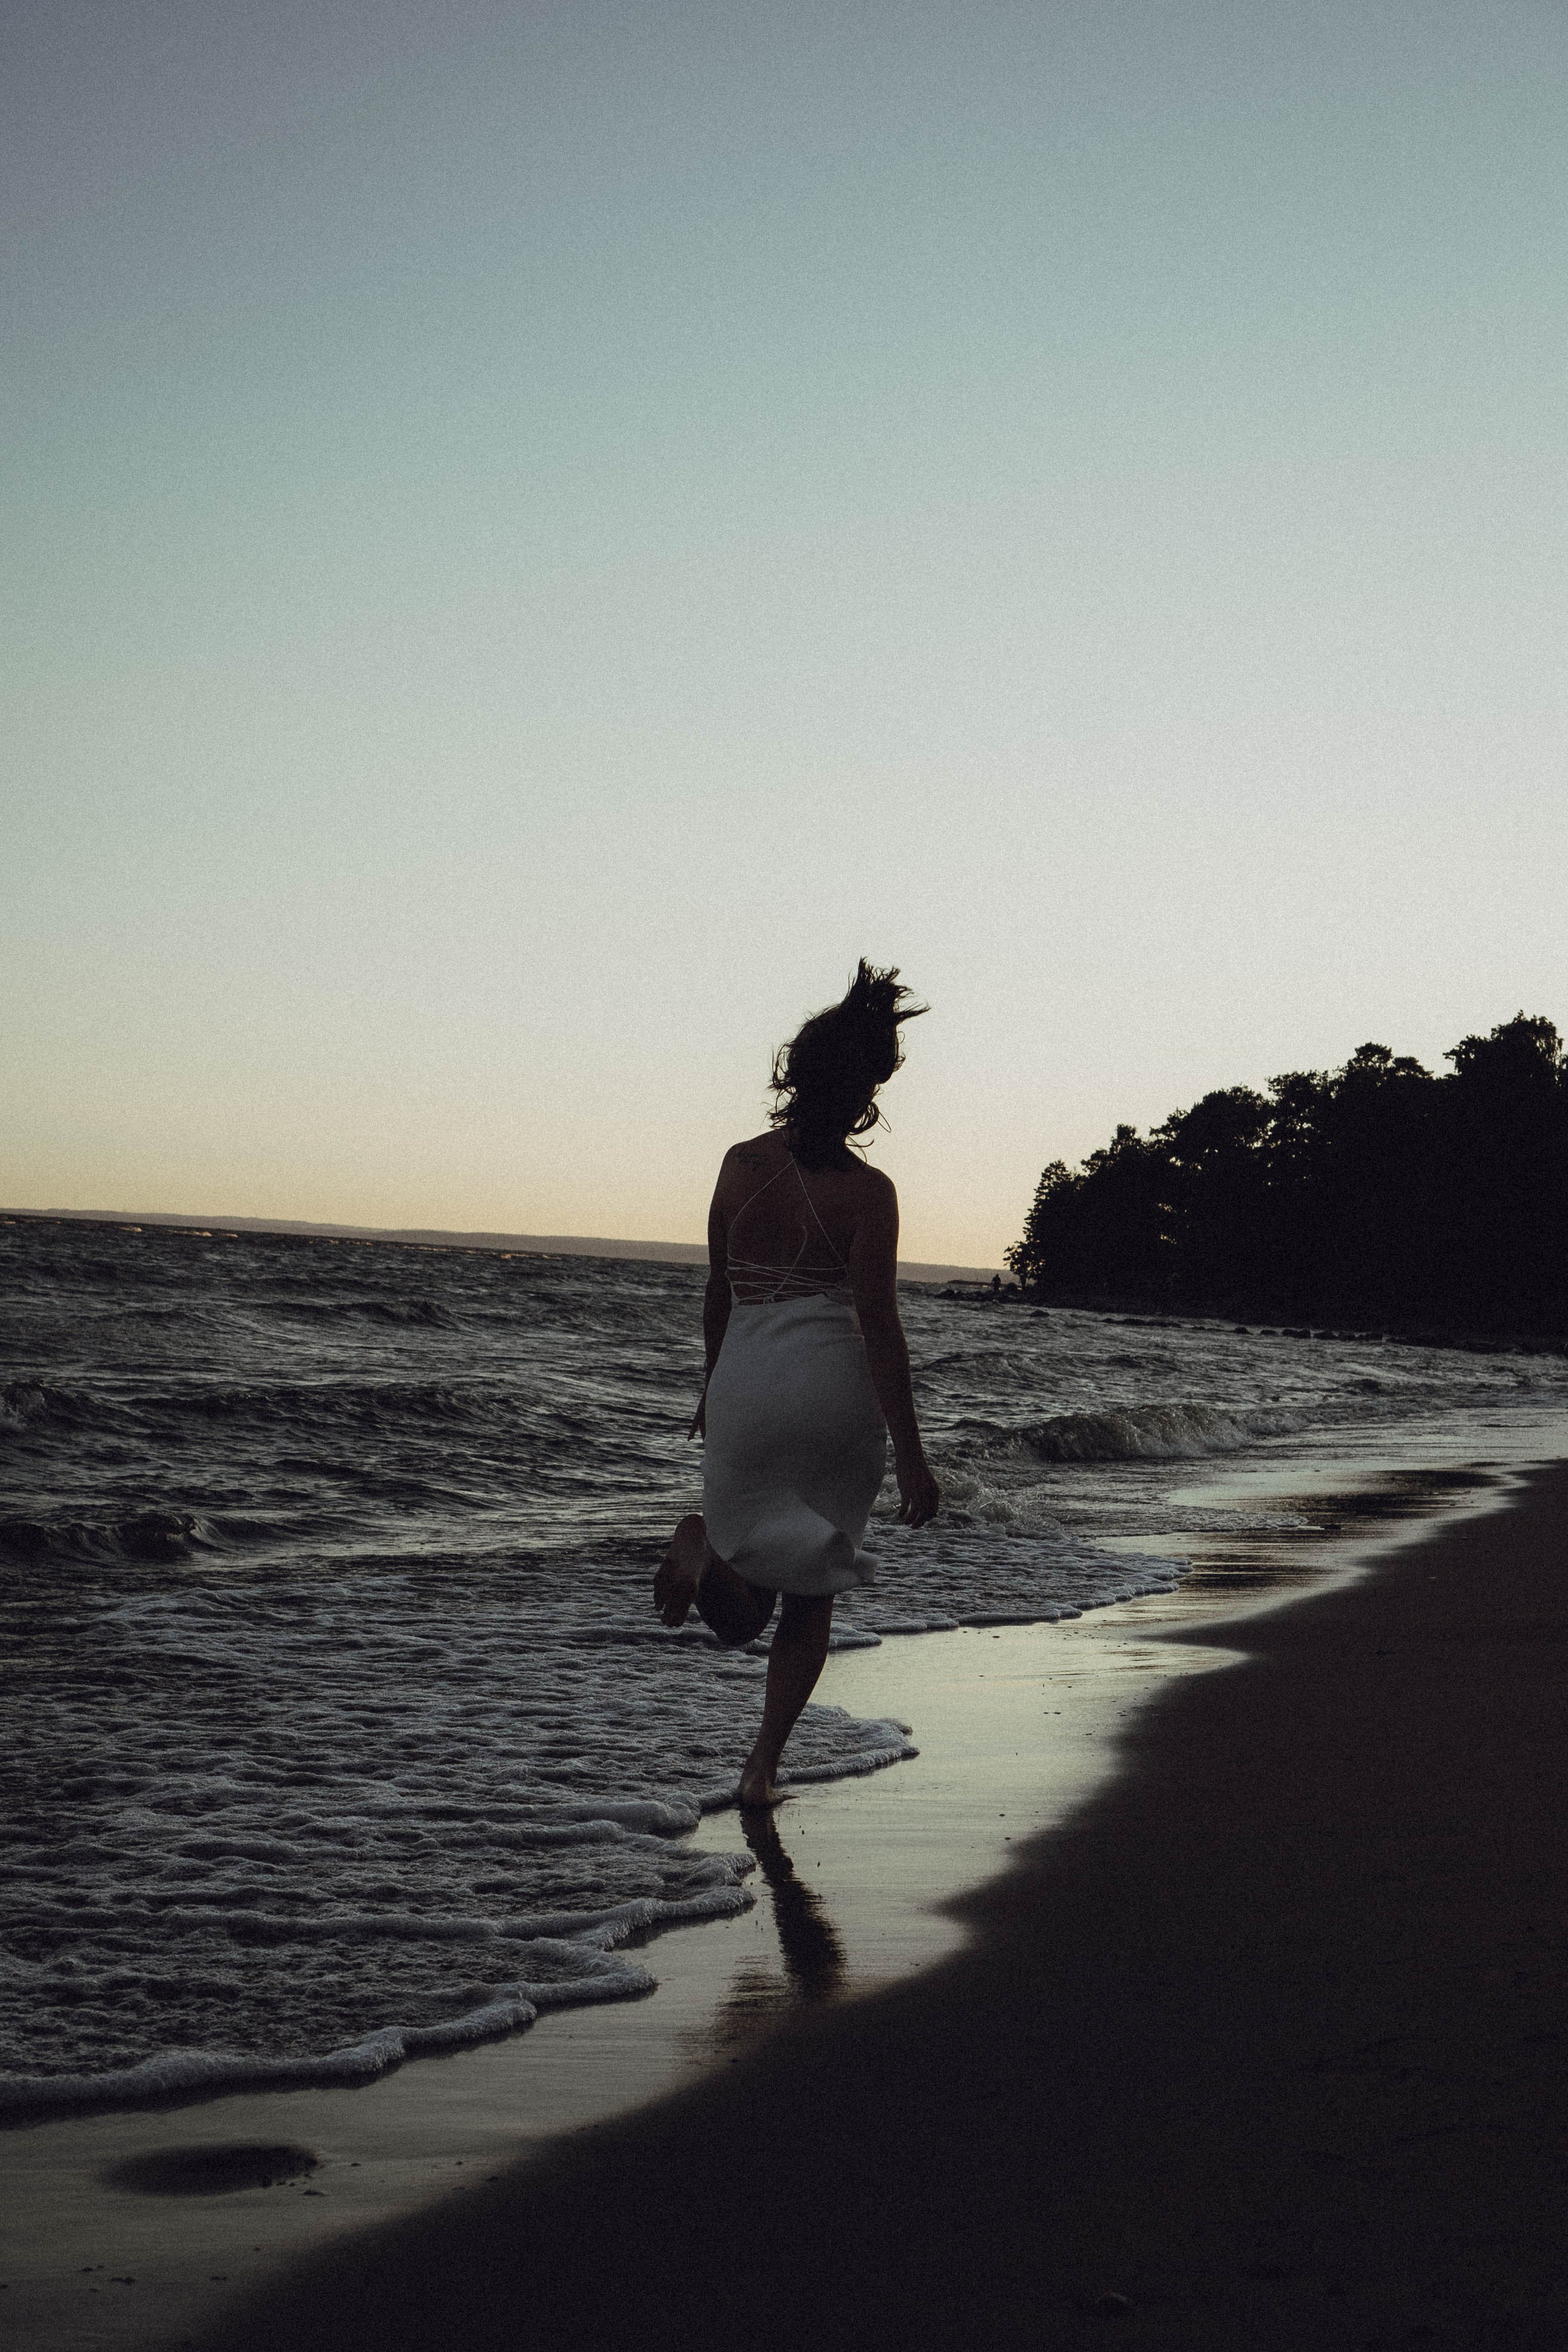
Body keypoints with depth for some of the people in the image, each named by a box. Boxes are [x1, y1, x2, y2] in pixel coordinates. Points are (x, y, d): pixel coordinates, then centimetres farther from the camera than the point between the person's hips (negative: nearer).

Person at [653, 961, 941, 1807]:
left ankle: (705, 1545, -19)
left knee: (744, 1606, 14)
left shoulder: (740, 1164, 2)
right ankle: (763, 1765, 9)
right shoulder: (867, 1191, -10)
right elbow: (879, 1328, -13)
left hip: (745, 1381, 3)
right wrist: (911, 1455, -9)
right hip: (836, 1389, -3)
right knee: (811, 1593, 14)